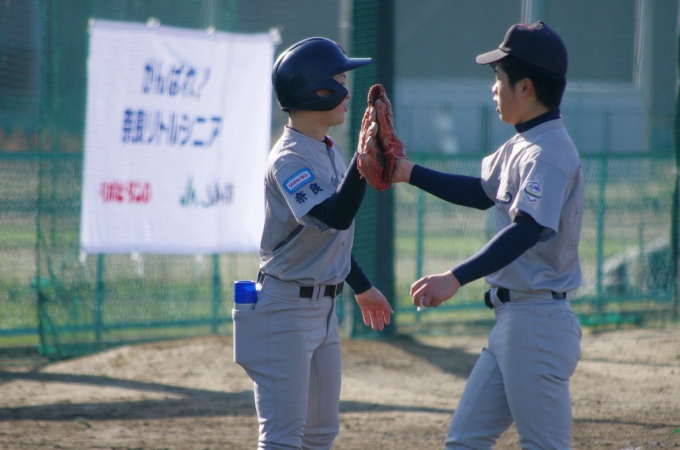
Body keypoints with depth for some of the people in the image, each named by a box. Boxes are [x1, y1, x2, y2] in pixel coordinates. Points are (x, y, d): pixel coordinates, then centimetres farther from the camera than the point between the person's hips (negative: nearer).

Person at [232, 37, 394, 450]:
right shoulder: (289, 160, -19)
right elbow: (334, 216, -34)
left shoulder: (330, 153, 10)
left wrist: (361, 286, 31)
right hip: (285, 309, -10)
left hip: (324, 307, 10)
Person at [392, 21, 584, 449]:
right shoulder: (520, 147, 13)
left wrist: (457, 278, -39)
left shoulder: (548, 152, -18)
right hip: (512, 318, 10)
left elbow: (527, 230, -30)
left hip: (538, 321, -10)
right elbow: (483, 193, 28)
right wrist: (409, 172, 20)